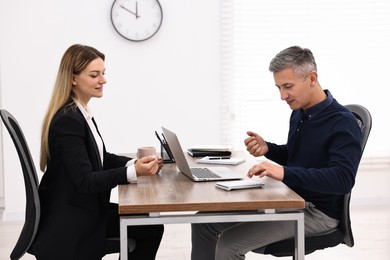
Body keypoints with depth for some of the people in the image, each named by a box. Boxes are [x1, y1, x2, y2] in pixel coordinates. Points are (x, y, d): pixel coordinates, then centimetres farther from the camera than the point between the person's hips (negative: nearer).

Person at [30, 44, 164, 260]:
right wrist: (133, 173, -36)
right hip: (68, 221, -9)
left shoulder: (81, 113, 9)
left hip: (84, 210, 9)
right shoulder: (67, 120, -22)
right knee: (148, 227, -6)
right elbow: (85, 180, -26)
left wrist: (136, 163, -4)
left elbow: (100, 158, 14)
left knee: (151, 227, 3)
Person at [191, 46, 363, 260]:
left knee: (229, 243, -22)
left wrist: (284, 173, -40)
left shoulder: (342, 123, -20)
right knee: (205, 222, 3)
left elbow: (342, 179, -32)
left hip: (317, 211, -9)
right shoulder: (299, 113, 7)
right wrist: (267, 149, 0)